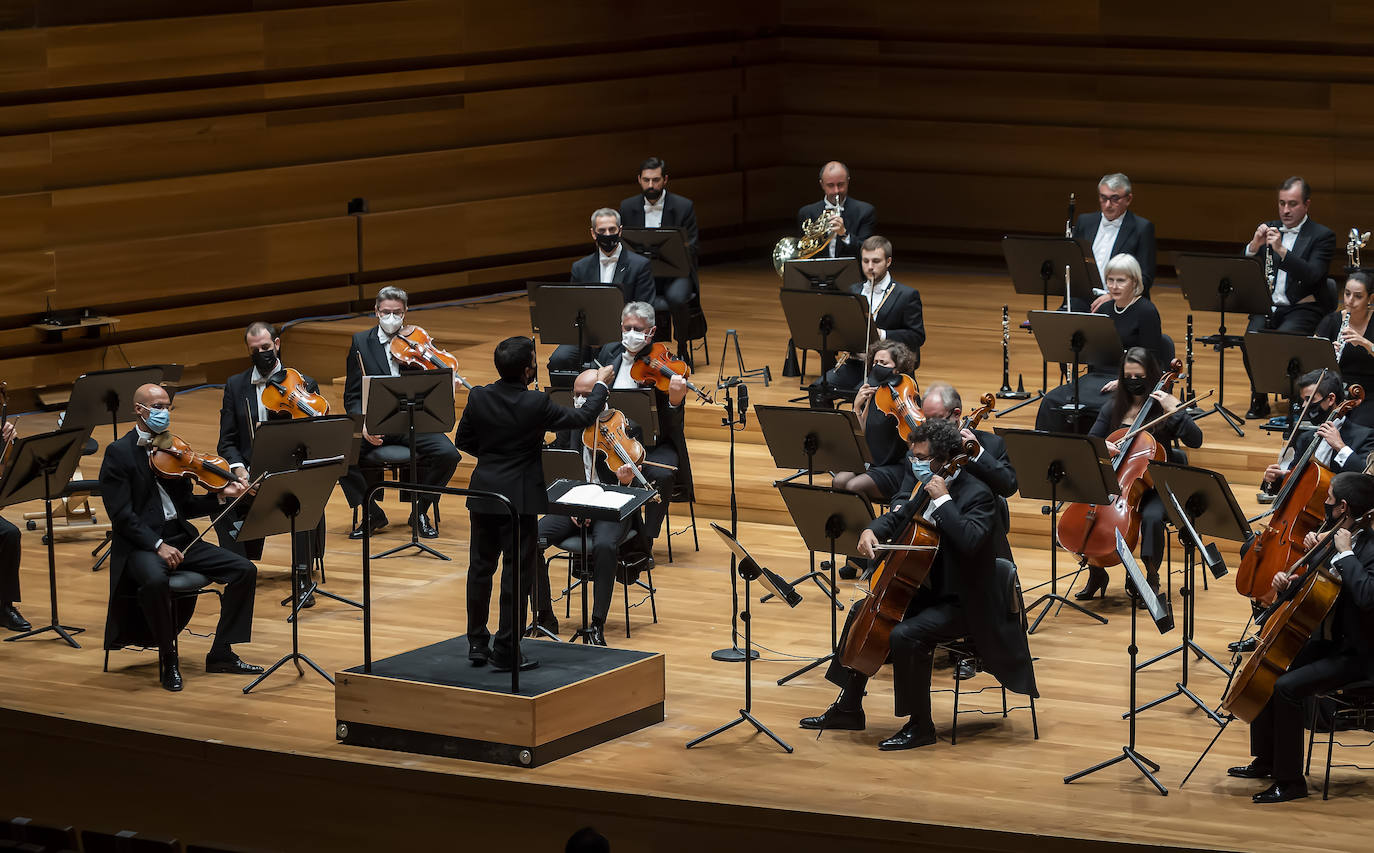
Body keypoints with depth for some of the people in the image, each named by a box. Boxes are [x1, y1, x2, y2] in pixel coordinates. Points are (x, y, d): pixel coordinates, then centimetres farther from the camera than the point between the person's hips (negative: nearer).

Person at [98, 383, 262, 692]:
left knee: (245, 570, -7)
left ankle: (221, 653, 0)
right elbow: (121, 514, -14)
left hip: (180, 539, 7)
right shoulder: (119, 453, -5)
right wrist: (157, 545, -24)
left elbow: (185, 505, 15)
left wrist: (220, 495, -2)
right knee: (155, 580, -40)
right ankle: (169, 660, -20)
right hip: (141, 545, -7)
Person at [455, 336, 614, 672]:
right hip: (520, 499, -5)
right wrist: (601, 385, 11)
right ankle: (506, 652, 4)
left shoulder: (478, 397, -6)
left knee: (481, 567, 16)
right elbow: (581, 418, -4)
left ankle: (477, 644, 23)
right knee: (517, 575, 3)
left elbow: (463, 441, 5)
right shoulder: (536, 404, -17)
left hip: (483, 494, 5)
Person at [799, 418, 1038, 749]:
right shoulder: (930, 487, 6)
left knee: (905, 635, -30)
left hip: (964, 604, -10)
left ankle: (921, 726, -14)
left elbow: (970, 541, -38)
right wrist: (872, 531, -1)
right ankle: (849, 709, 23)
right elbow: (899, 518, 21)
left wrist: (943, 500, -31)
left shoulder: (977, 495, -20)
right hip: (931, 591, 10)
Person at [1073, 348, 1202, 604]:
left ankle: (1152, 579, -13)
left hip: (1153, 488, -3)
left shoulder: (1164, 408, -1)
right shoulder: (1113, 409, 9)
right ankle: (1096, 575, 1)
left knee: (1152, 517, -34)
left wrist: (1174, 409, -20)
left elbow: (1195, 440, -13)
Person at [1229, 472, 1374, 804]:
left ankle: (1290, 781, -13)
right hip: (1327, 642, 10)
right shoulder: (1336, 539, 7)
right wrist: (1288, 579, -3)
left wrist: (1345, 553, -30)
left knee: (1286, 687, -24)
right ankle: (1265, 761, 23)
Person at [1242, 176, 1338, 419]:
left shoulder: (1322, 236, 0)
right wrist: (1255, 245, -13)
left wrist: (1281, 250, -28)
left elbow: (1312, 275, -17)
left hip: (1302, 308, -4)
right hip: (1268, 307, 4)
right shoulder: (1270, 229, 14)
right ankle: (1259, 397, -9)